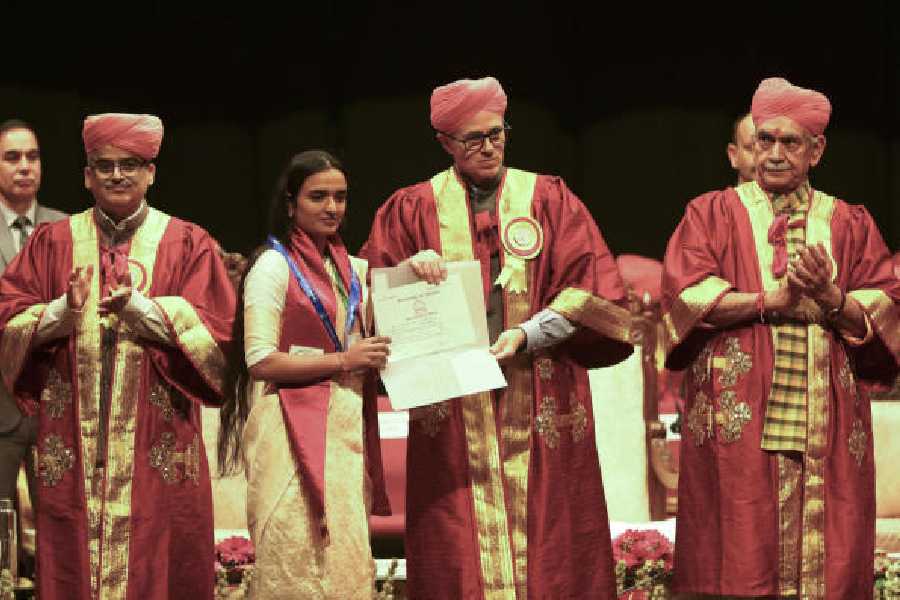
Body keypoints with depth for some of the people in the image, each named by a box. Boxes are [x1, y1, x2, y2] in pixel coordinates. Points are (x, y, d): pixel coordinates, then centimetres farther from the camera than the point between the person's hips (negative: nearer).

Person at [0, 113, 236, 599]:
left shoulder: (188, 245, 7)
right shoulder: (52, 242, 11)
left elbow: (213, 333, -4)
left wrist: (140, 308, -17)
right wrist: (63, 311, -15)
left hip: (157, 442, -1)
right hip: (72, 441, 1)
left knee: (157, 561, -3)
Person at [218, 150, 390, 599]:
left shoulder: (353, 269, 16)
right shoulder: (274, 267, -5)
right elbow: (260, 361, -12)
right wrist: (344, 361, -14)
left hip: (347, 427, 7)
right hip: (294, 427, -7)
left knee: (347, 561, 6)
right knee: (301, 563, -7)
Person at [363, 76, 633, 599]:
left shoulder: (548, 199, 8)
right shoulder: (413, 209, 10)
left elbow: (591, 284, 1)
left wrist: (528, 335, -13)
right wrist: (411, 271, -13)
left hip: (540, 410, 0)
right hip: (453, 417, 0)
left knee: (550, 551, -2)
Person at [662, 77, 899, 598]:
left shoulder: (850, 224, 16)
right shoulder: (712, 214, 11)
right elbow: (686, 295, -5)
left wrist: (830, 299, -12)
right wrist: (778, 300, -9)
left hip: (827, 432, 2)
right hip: (737, 428, -2)